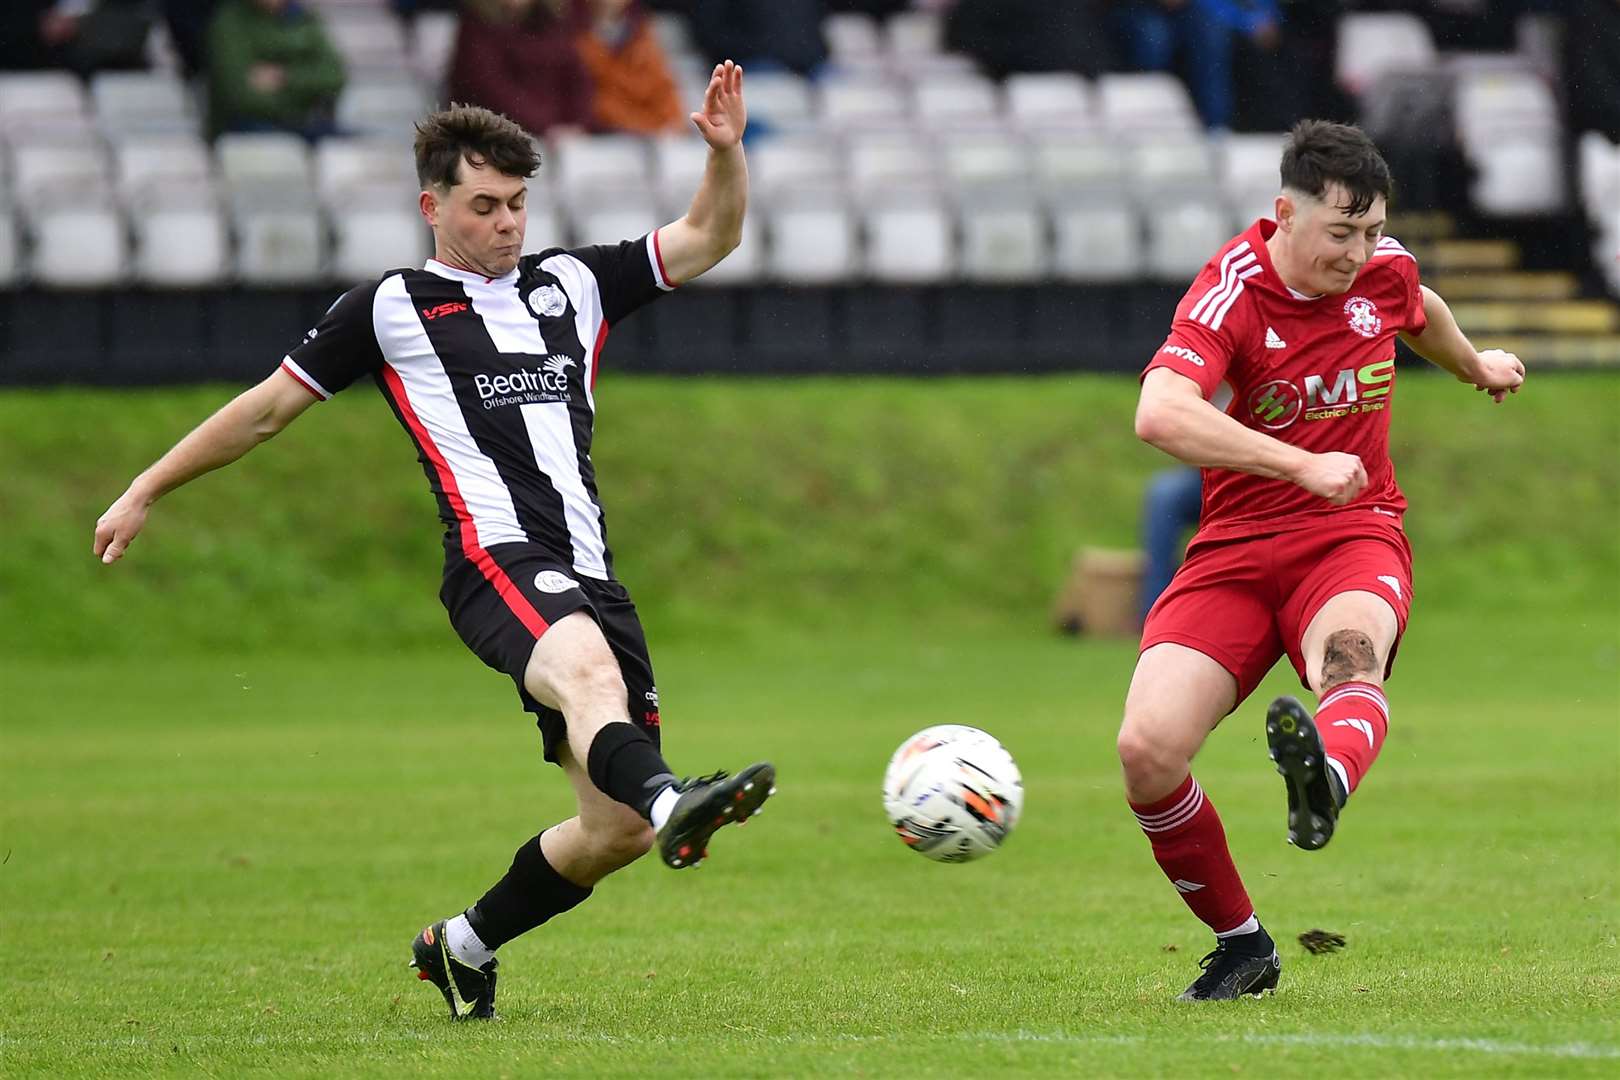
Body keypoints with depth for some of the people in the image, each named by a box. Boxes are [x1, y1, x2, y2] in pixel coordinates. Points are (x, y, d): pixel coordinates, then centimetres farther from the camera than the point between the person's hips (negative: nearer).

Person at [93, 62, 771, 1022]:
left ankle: (464, 947, 21)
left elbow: (710, 238, 22)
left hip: (589, 576, 6)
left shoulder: (571, 284, 21)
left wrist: (726, 150, 3)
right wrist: (146, 492, 21)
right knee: (588, 671, -40)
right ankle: (673, 800, -71)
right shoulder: (392, 307, 11)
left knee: (616, 830, 0)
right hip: (499, 562, -6)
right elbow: (269, 407, 18)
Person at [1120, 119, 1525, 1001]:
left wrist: (1477, 365, 50)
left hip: (1354, 534, 1)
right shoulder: (1232, 292, -15)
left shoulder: (1384, 268, 1)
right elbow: (1160, 414, -33)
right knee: (1148, 748, -18)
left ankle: (1326, 779, -71)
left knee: (1349, 654, -36)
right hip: (1235, 548, -1)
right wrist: (1303, 464, -39)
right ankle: (1240, 944, 2)